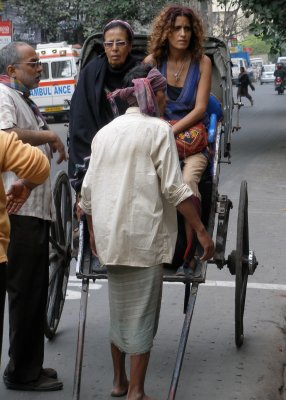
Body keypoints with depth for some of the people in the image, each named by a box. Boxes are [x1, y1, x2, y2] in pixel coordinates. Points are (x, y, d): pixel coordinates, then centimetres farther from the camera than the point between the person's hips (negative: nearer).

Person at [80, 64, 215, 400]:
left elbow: (88, 190, 11)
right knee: (141, 312, 1)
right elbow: (174, 189, -12)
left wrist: (93, 233, 22)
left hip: (109, 235, 6)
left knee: (119, 308, 19)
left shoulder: (104, 132, 10)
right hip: (144, 235, -6)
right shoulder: (158, 129, -6)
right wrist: (201, 230, -7)